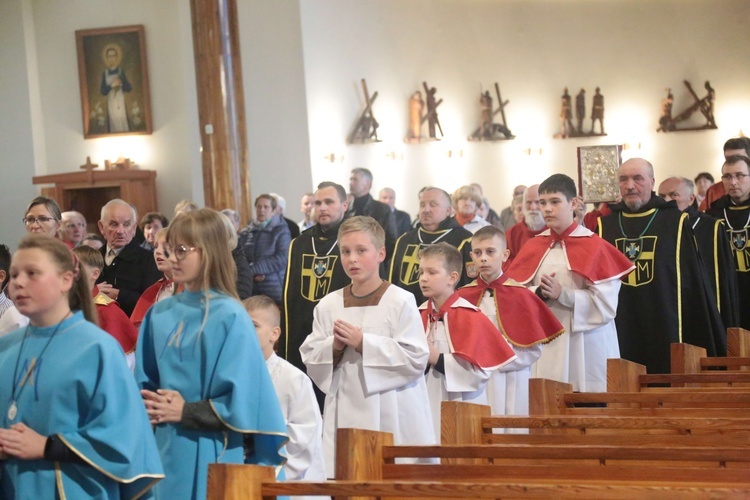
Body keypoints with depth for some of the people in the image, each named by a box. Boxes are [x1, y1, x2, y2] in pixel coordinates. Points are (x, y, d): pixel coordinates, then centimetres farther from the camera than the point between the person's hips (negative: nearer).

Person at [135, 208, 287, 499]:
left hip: (211, 454, -5)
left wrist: (186, 412, -15)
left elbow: (243, 402, -13)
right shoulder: (160, 313, 6)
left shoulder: (229, 317, -10)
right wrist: (150, 406, -8)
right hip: (165, 450, 5)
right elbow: (145, 381, 12)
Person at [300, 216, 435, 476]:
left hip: (392, 418, -3)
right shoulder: (328, 305, 6)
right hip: (344, 416, 3)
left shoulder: (401, 301, -5)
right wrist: (333, 347, -12)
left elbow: (416, 358, -10)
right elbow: (311, 360, 8)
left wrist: (364, 343, -14)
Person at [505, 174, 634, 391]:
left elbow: (605, 303, -10)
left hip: (585, 346, -3)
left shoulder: (594, 247, -3)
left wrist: (561, 293, -18)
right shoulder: (532, 247, 9)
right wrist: (538, 293, -13)